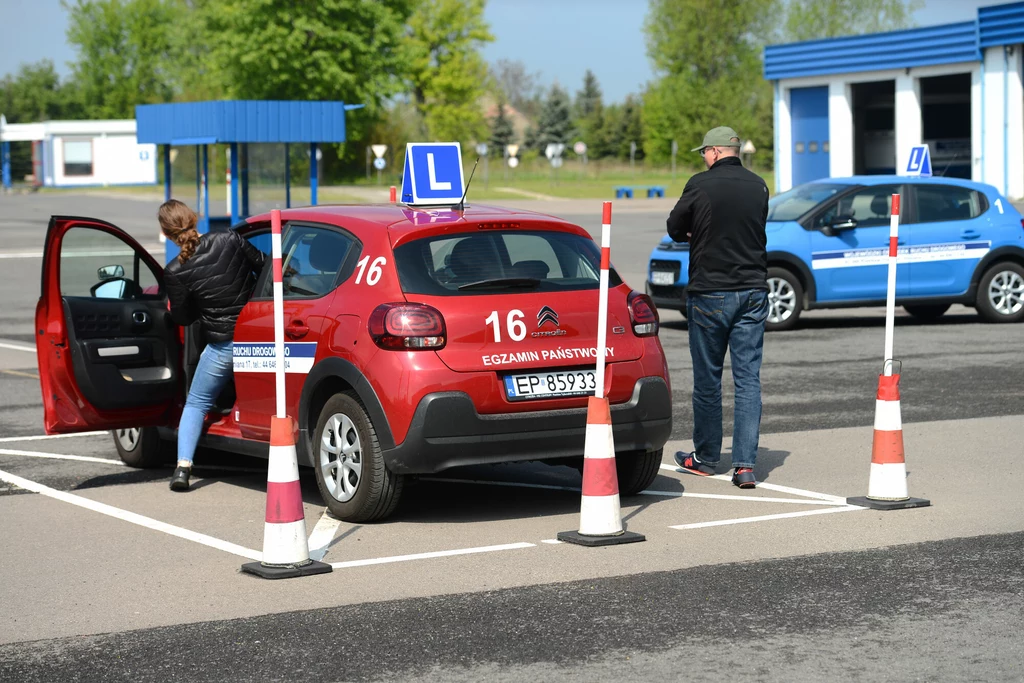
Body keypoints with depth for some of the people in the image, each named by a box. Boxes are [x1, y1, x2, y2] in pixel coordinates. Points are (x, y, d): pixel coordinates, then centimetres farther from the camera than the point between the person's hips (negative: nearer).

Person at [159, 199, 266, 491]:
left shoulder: (175, 272, -11)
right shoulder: (229, 240, -8)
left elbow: (183, 317, 0)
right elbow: (263, 265, 4)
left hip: (223, 346, -1)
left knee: (196, 404, 15)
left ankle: (183, 466, 3)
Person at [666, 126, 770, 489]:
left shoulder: (702, 184, -9)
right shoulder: (758, 186, 4)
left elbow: (675, 229, 1)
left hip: (710, 292, -3)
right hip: (753, 291, 3)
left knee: (707, 378, 9)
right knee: (748, 379, 2)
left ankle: (706, 457, 20)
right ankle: (745, 464, -3)